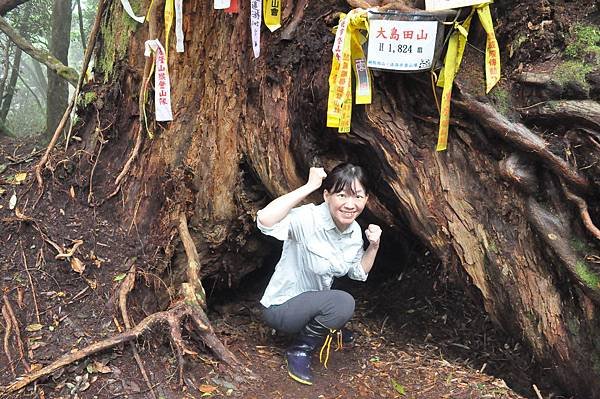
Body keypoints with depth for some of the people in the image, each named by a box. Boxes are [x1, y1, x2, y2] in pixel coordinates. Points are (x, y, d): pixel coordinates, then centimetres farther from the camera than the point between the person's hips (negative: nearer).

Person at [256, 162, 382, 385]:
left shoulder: (355, 231, -4)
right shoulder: (308, 219, -27)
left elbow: (358, 273, 11)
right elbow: (264, 220, -47)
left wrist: (374, 246, -6)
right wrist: (309, 187, -43)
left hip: (313, 304, 8)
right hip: (280, 308, -8)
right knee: (343, 302, -27)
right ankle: (299, 351, -7)